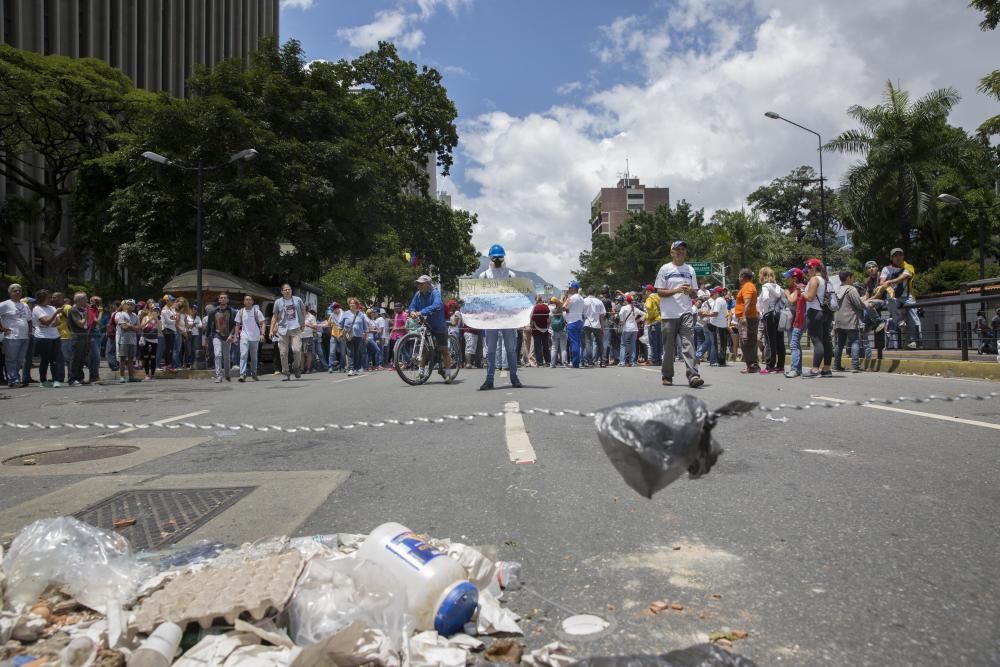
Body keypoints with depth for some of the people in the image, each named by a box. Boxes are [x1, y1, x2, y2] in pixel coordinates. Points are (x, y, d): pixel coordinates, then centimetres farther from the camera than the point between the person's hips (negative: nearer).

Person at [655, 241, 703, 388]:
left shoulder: (690, 270, 13)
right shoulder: (665, 269, 3)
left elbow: (695, 292, 16)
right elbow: (659, 292, -2)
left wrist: (690, 291, -8)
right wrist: (677, 290, -16)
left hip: (686, 313, 2)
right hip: (668, 315, -2)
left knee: (688, 344, -11)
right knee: (669, 347, 6)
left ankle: (693, 376, -19)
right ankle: (666, 376, 19)